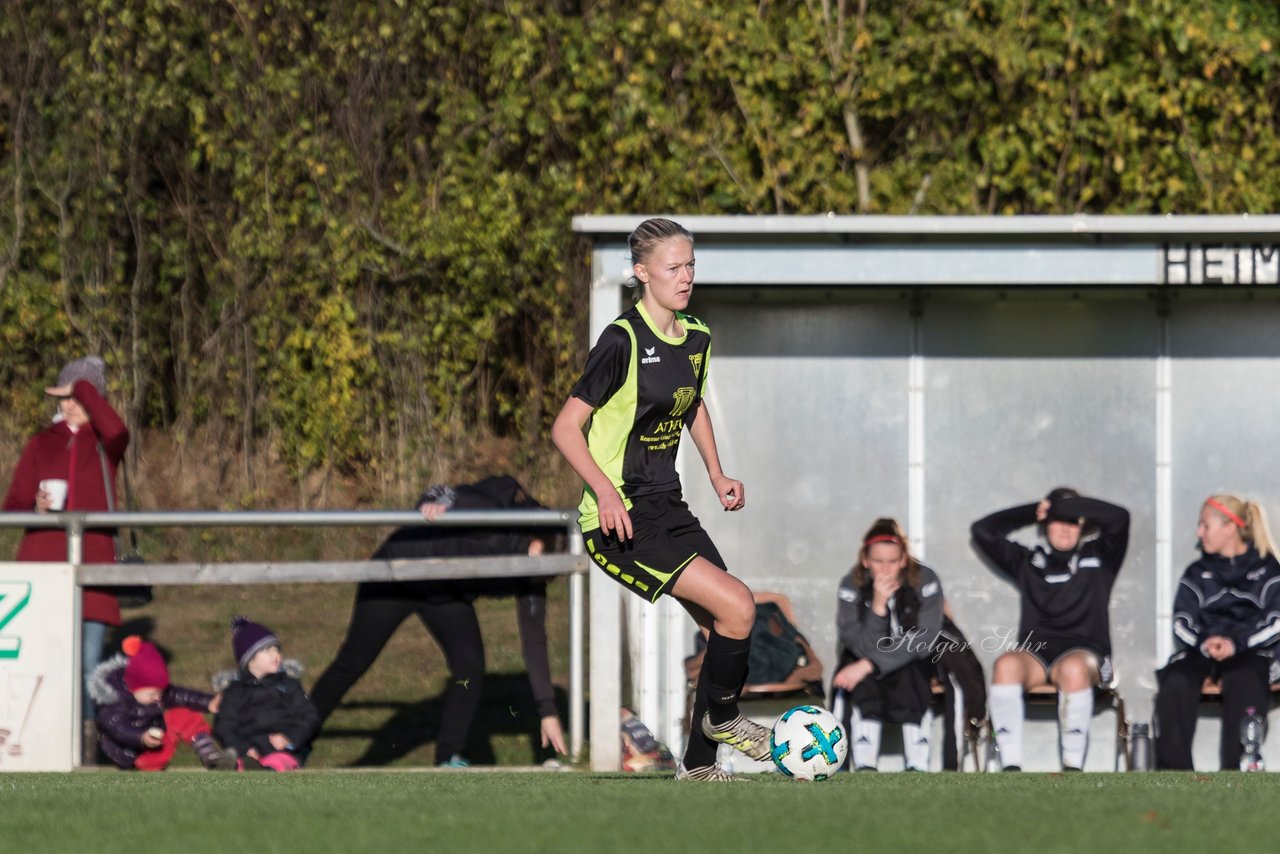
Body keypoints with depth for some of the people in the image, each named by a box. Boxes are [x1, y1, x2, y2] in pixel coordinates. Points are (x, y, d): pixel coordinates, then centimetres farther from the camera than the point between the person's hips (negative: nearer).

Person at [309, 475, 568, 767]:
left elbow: (535, 643, -8)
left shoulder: (531, 585, -14)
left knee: (471, 668, -14)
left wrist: (547, 712, -10)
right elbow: (441, 496, -24)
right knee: (351, 664, -1)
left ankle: (450, 759, -2)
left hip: (448, 598, 5)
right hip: (397, 576, -5)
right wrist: (431, 504, -50)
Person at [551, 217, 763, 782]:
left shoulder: (696, 339, 9)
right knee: (737, 607, -19)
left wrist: (717, 475, 16)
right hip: (620, 520, -8)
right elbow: (566, 427, -14)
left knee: (726, 632, 3)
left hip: (668, 511, 8)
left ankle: (698, 765, 16)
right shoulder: (622, 342, -16)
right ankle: (722, 717, 5)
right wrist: (605, 491, -27)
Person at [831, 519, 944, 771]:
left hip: (913, 667, -1)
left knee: (909, 671, -34)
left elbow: (924, 640, -22)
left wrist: (870, 664, -30)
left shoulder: (925, 580, -15)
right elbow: (863, 646, -22)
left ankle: (917, 765, -37)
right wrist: (878, 606, -37)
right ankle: (865, 765, -37)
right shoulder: (852, 585, -13)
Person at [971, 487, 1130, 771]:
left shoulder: (1098, 557, 19)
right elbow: (982, 530, 17)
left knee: (1073, 668, -39)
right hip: (1034, 653, 2)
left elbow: (1118, 518, 3)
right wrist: (1034, 512, 20)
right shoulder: (1028, 562, 24)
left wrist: (1063, 505, 6)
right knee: (1006, 664, -34)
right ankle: (1011, 766, -39)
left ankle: (1073, 766, -35)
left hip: (1084, 653, -2)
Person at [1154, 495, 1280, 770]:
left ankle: (1237, 768, -43)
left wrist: (1237, 643, -18)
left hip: (1251, 650, -3)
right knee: (1175, 681, -30)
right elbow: (1182, 622, 8)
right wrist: (1204, 642, -16)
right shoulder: (1198, 573, 19)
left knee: (1244, 682, -39)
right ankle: (1171, 766, -36)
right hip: (1202, 650, 3)